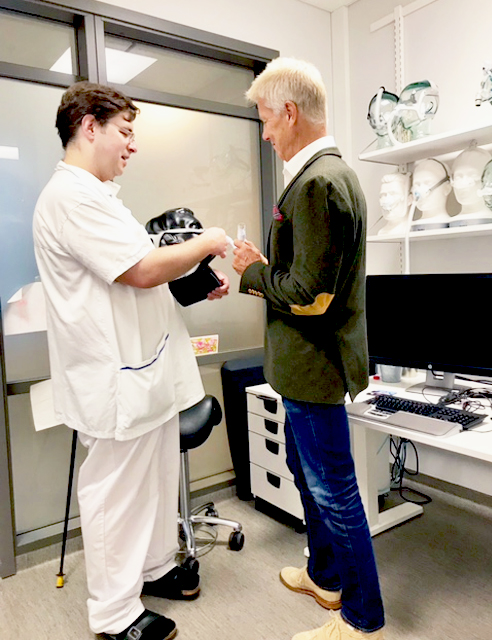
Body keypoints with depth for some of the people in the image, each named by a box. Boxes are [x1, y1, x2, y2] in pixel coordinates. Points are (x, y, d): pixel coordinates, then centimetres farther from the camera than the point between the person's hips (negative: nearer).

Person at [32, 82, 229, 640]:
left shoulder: (95, 194, 18)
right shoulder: (71, 196, -17)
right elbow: (142, 269, -24)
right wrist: (204, 244, -8)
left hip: (145, 369, 10)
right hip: (117, 379, -10)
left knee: (155, 478, 21)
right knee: (117, 491, 5)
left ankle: (154, 566, 41)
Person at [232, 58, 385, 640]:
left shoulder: (316, 182, -21)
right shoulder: (333, 172, 13)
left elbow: (309, 293, -25)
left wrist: (255, 271, -9)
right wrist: (262, 274, 9)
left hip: (315, 365, -11)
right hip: (309, 362, 11)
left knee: (333, 490, 5)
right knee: (306, 469, 24)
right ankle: (325, 576, 44)